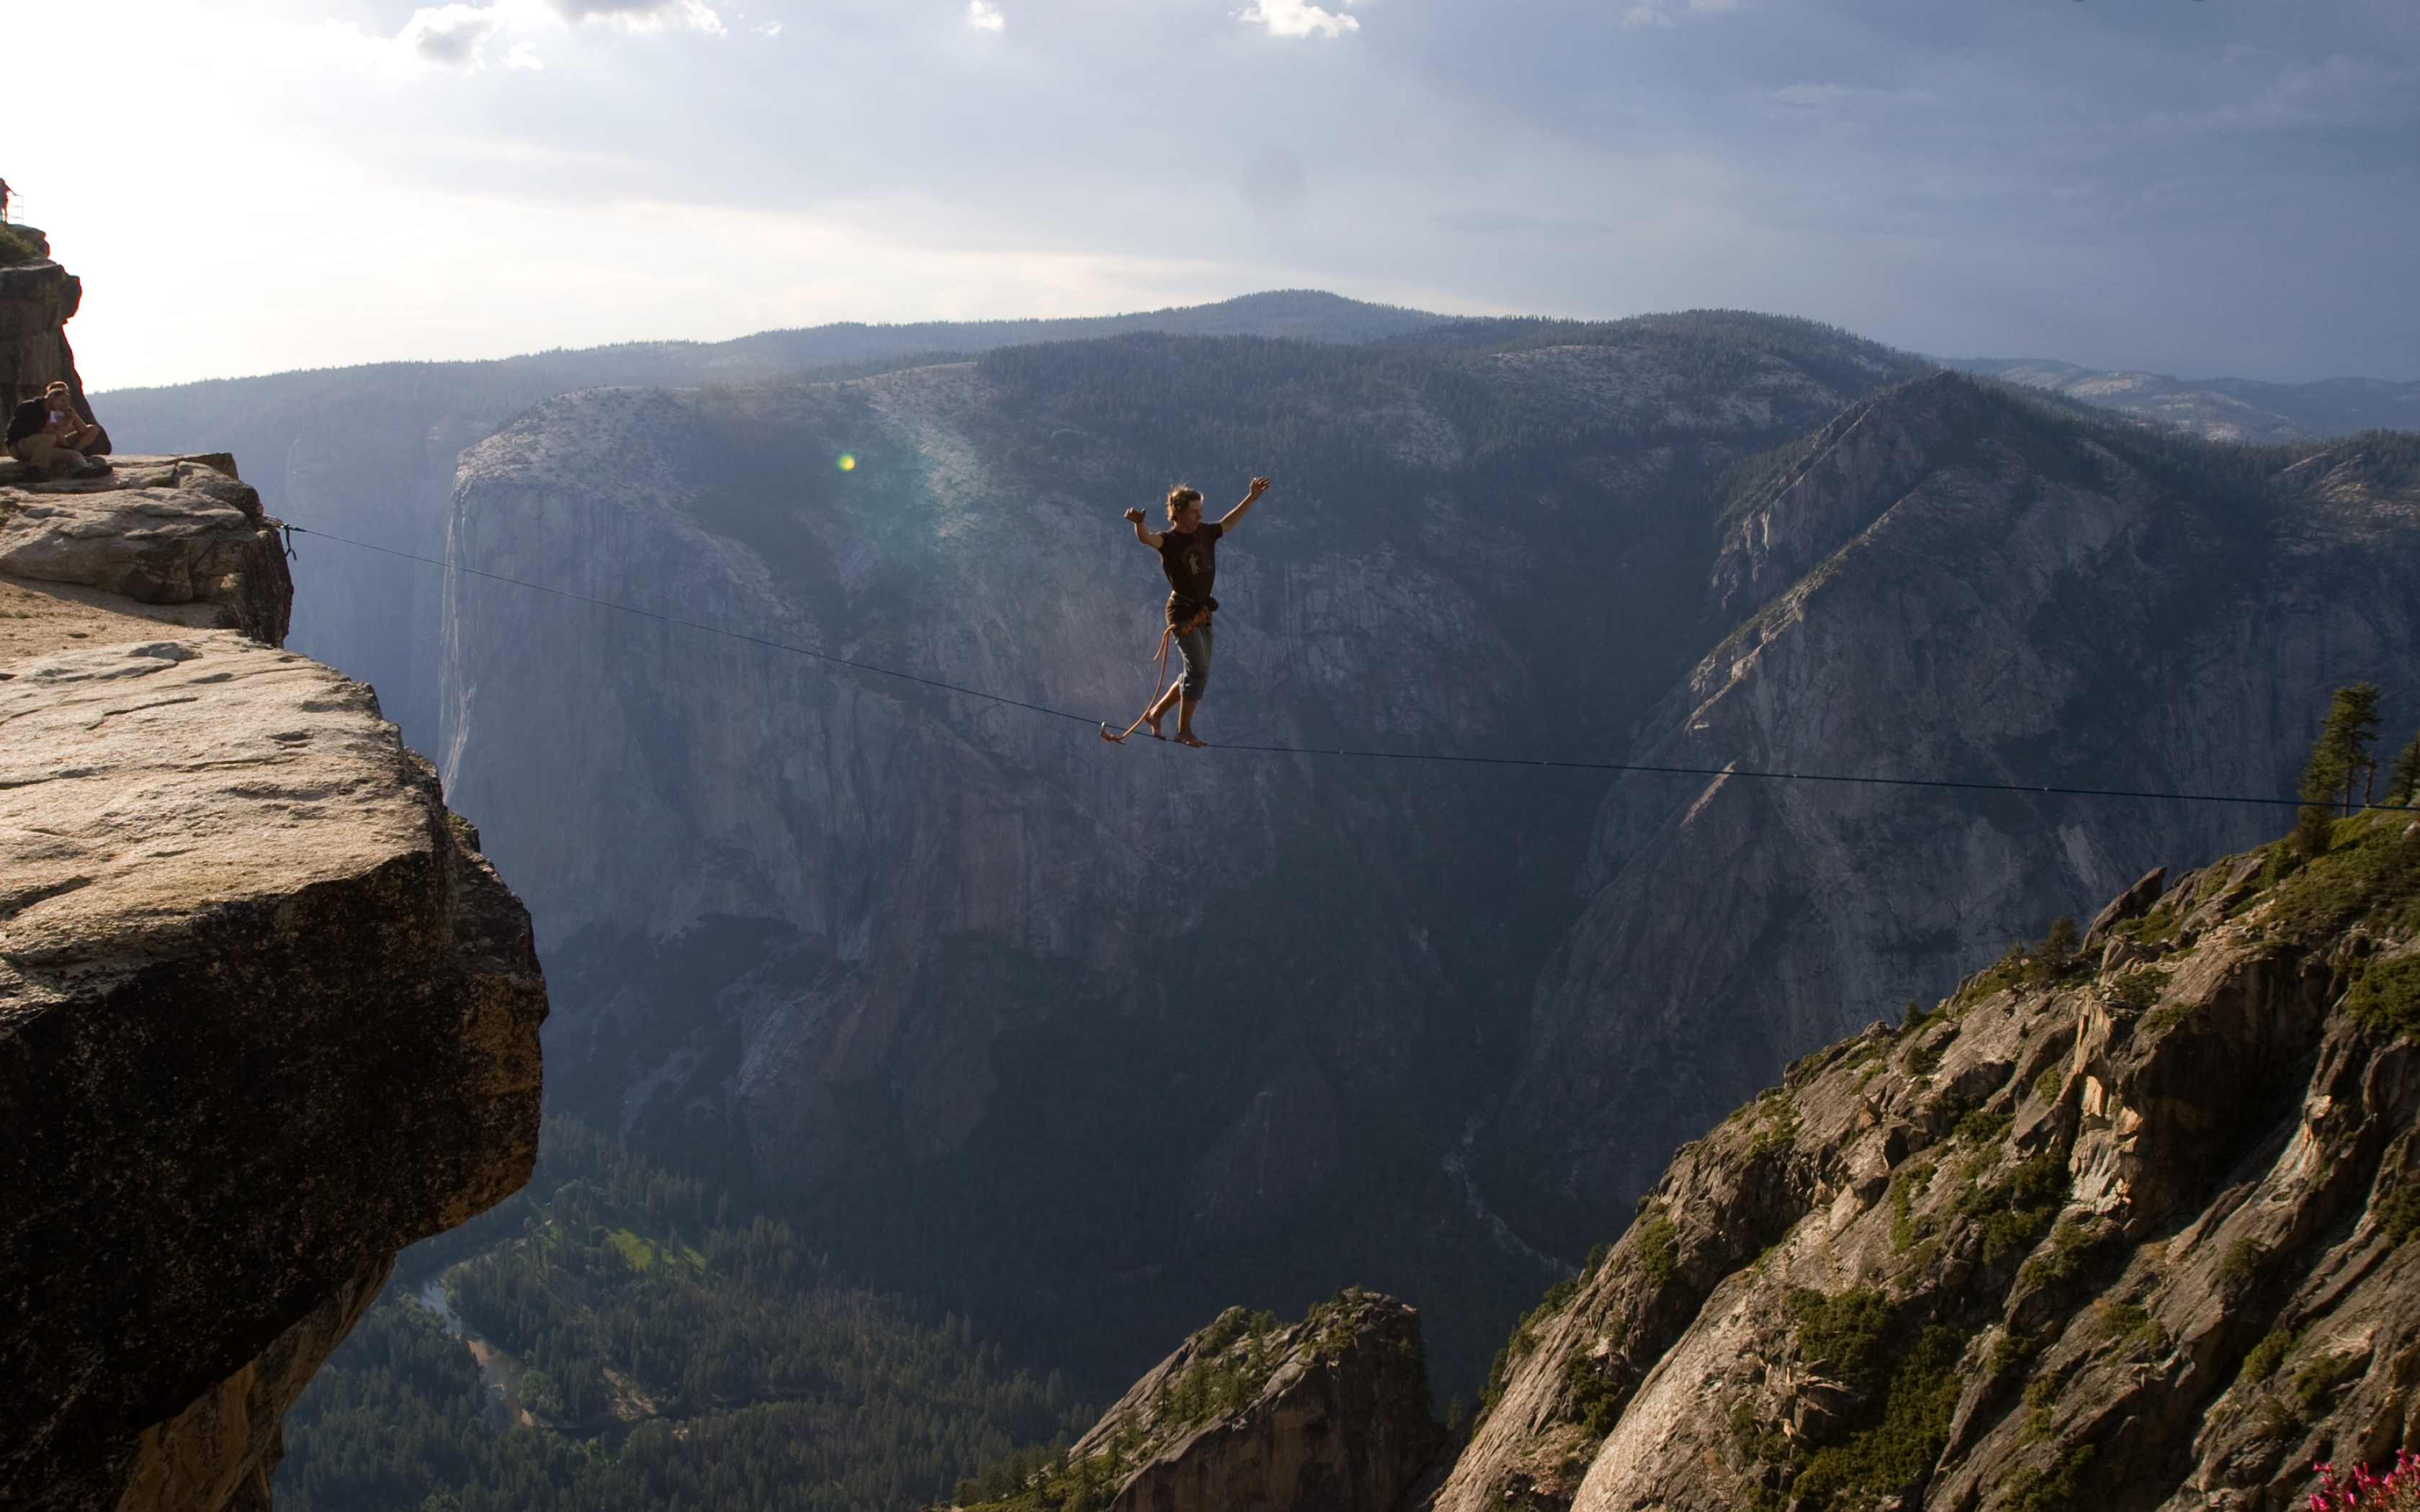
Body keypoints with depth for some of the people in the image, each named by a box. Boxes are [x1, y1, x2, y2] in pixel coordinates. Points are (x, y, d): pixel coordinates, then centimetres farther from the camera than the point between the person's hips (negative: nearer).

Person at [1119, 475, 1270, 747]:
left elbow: (1228, 523, 25)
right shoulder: (1168, 540, -12)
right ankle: (1184, 730, -3)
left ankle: (1155, 712, 25)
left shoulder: (1204, 533, 8)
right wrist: (1138, 524, -56)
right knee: (1199, 671, -13)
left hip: (1202, 613, 8)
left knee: (1197, 674, 11)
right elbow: (1147, 539, -34)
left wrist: (1252, 497, 28)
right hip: (1182, 613, -8)